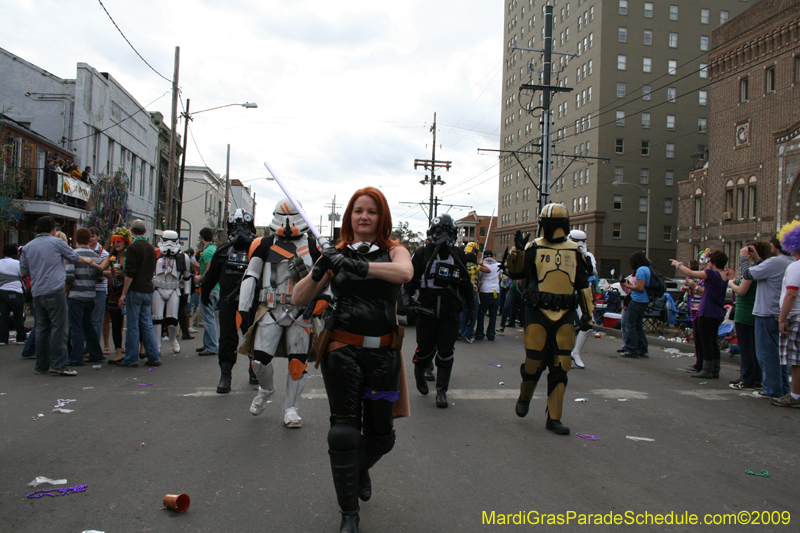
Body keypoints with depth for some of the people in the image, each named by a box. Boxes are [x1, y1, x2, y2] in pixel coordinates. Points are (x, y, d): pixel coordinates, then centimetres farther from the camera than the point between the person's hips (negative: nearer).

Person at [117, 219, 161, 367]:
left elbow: (130, 273, -15)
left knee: (133, 326, -1)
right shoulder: (151, 248, 12)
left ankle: (131, 359, 4)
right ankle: (154, 357, 8)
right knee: (147, 324, 10)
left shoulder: (133, 248, -10)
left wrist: (123, 293, -12)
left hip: (135, 290, -6)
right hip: (148, 290, 6)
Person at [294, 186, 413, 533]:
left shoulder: (393, 251, 5)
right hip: (343, 350, -1)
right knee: (344, 431, -4)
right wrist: (318, 271, -19)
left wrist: (359, 265, -34)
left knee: (380, 433, 10)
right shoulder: (337, 254, 5)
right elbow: (299, 299, 1)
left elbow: (404, 273, -21)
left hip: (383, 352, 1)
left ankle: (361, 469, 46)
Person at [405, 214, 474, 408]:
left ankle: (441, 391, 11)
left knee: (446, 351, 1)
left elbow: (466, 284, 17)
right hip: (426, 309, -2)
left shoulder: (459, 256, 10)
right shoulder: (422, 253, 0)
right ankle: (419, 374, 35)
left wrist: (471, 307, 17)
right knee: (426, 348, 3)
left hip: (450, 311, 2)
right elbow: (410, 279, 0)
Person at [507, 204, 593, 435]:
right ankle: (524, 398, 31)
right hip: (538, 314, -3)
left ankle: (554, 418, 10)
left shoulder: (574, 251, 11)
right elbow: (515, 272, -7)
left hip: (565, 316, 3)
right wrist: (518, 251, -23)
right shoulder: (534, 248, 1)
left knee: (559, 368, 2)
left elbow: (583, 284, 16)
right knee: (534, 362, 0)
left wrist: (587, 312, 11)